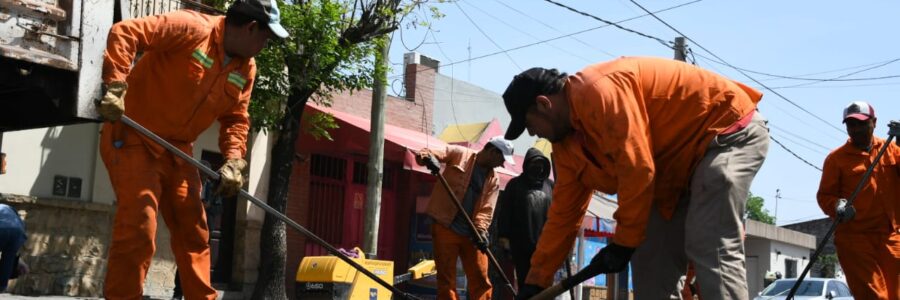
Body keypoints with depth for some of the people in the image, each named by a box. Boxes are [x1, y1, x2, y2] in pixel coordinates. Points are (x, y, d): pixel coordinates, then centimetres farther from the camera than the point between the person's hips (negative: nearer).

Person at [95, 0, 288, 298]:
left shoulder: (246, 69, 5)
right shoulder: (192, 28, -20)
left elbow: (236, 119, 10)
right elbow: (124, 32, -25)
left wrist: (233, 161, -5)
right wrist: (115, 87, -33)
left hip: (178, 151, 8)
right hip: (132, 139, -8)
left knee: (194, 233, 11)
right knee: (137, 232, -12)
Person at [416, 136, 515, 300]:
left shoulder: (494, 179, 9)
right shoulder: (458, 154, -2)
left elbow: (487, 208, 1)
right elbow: (426, 154, -6)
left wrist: (480, 230, -16)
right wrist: (427, 157, -30)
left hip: (471, 233, 4)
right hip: (445, 227, -4)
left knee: (480, 278, 3)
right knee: (446, 277, -1)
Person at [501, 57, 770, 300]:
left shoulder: (598, 91, -26)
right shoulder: (568, 143, 6)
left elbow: (638, 169, -28)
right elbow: (564, 213, 11)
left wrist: (624, 242, -18)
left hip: (731, 132, -10)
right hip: (682, 165, 10)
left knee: (710, 249, -24)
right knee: (652, 265, 2)